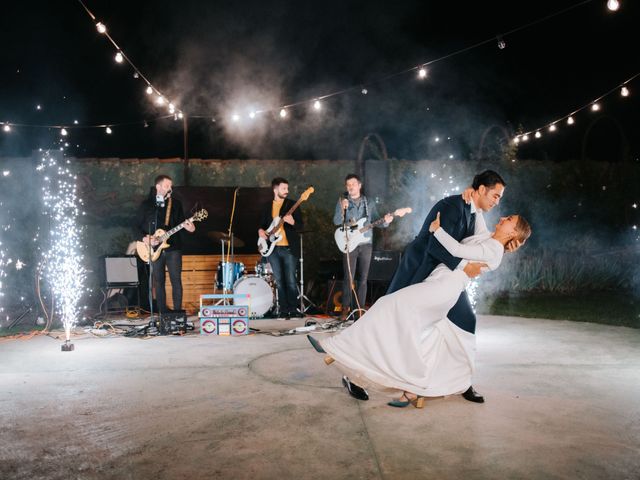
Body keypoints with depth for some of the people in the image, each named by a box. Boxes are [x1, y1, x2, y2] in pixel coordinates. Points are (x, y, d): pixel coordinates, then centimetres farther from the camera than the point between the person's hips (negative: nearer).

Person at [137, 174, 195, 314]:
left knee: (176, 280, -4)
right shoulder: (146, 204, 7)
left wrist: (187, 226, -16)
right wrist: (146, 237, -8)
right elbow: (139, 225, 8)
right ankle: (163, 312, 12)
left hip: (173, 247, 0)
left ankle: (177, 311, 4)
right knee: (158, 281, 4)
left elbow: (181, 222, 6)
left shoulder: (176, 203, 8)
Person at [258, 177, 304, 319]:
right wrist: (261, 230, -2)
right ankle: (284, 310, 13)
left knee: (291, 281, -5)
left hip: (289, 248, -3)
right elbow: (262, 223, 20)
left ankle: (293, 309, 5)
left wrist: (292, 222, -23)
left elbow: (301, 226, -2)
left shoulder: (292, 205, 2)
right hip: (273, 248, 3)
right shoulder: (267, 207, 12)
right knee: (279, 281, 6)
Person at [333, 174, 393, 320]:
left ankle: (360, 307, 13)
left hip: (366, 243, 2)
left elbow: (376, 220, 9)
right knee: (349, 277, -7)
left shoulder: (369, 203, 12)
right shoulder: (342, 201, 5)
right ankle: (346, 308, 1)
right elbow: (336, 222, -5)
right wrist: (342, 209, -23)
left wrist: (385, 221, -13)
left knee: (363, 278, 5)